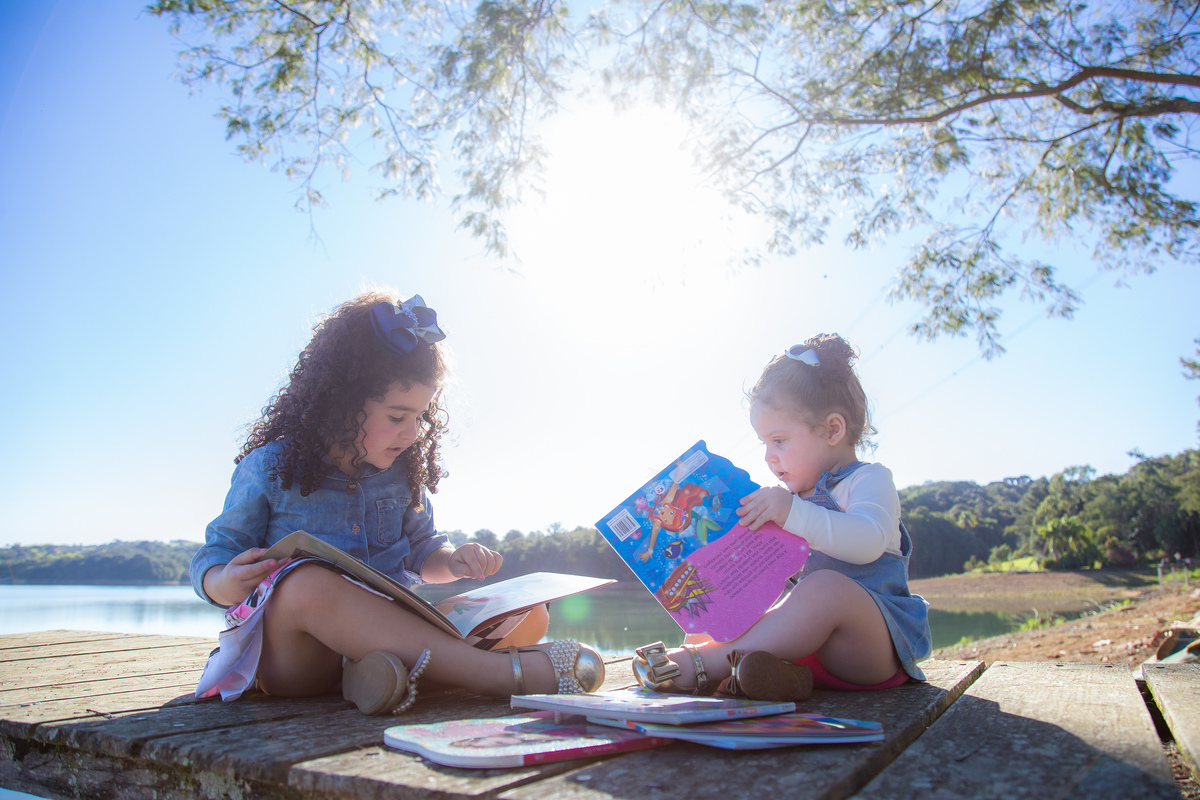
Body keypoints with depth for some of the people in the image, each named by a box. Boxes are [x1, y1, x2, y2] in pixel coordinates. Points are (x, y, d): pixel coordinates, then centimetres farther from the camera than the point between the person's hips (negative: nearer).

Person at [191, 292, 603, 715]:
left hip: (389, 628, 5)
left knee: (529, 615, -12)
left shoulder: (402, 472, 9)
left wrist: (451, 561, -4)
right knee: (307, 584, -40)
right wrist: (229, 584, -23)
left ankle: (391, 665, -38)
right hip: (292, 659, -4)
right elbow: (209, 561, 2)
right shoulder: (270, 468, -3)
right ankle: (505, 672, -45)